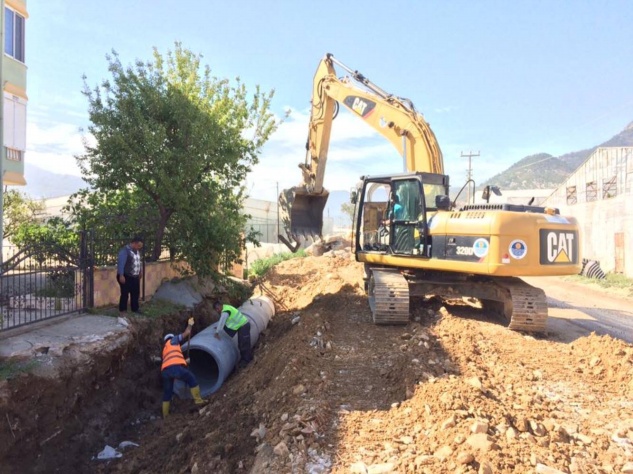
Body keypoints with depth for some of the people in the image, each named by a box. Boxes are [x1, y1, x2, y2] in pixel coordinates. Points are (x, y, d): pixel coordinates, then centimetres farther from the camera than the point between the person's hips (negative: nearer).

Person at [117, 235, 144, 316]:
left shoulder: (137, 251, 10)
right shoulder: (125, 251, -17)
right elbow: (121, 263, -22)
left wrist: (141, 270, 21)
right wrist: (121, 275, -26)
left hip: (135, 277, 8)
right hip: (126, 276, -8)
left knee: (136, 294, 14)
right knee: (125, 294, -2)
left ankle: (135, 310, 26)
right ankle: (122, 311, 7)